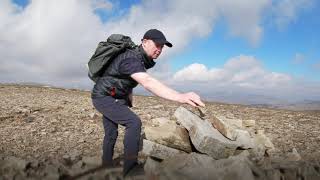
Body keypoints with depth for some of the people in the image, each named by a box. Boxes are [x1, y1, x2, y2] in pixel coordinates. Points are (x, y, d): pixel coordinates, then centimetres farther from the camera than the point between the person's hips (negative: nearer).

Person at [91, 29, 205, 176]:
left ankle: (106, 166, 31)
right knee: (134, 122, -20)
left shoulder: (141, 60, 2)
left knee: (111, 134, 15)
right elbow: (147, 82, -50)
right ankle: (130, 168, -14)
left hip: (115, 99, 9)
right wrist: (180, 97, -62)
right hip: (103, 97, -9)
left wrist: (129, 103, 10)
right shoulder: (131, 59, -30)